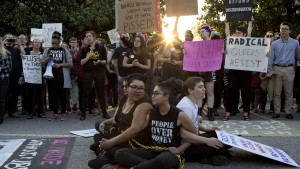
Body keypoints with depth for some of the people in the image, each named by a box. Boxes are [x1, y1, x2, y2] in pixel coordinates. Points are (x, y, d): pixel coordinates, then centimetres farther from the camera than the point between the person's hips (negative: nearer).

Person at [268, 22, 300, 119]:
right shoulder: (275, 44, 7)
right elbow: (271, 58, 5)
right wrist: (269, 71, 0)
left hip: (289, 69, 0)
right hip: (277, 69, 0)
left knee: (289, 93, 4)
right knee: (277, 92, 3)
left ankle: (288, 112, 11)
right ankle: (277, 112, 8)